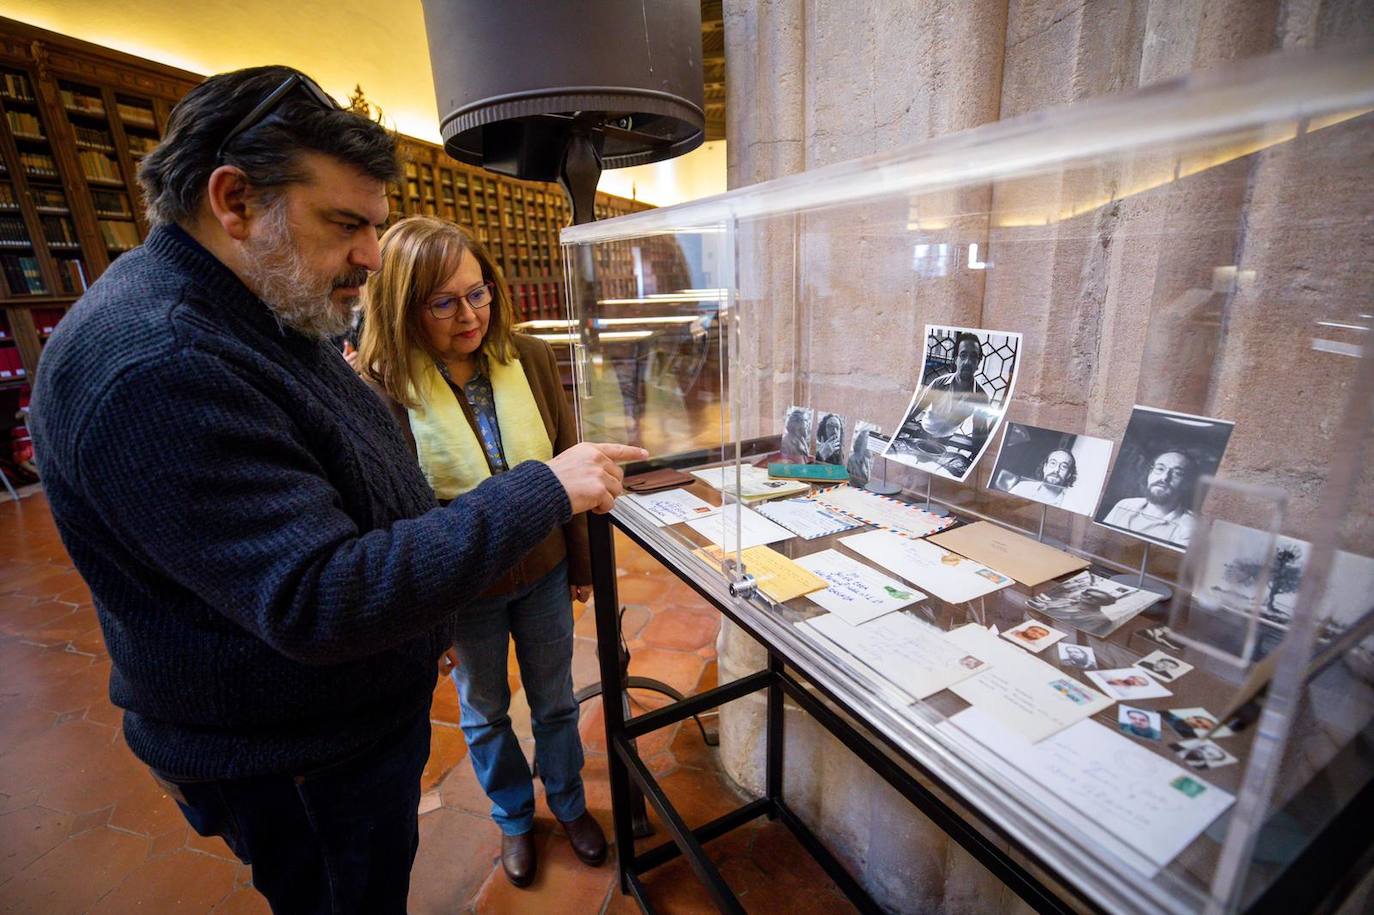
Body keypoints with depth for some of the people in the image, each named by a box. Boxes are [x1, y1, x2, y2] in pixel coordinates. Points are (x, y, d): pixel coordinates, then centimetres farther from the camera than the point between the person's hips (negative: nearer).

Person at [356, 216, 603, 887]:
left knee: (555, 701, 22)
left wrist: (581, 565, 3)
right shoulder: (378, 390, -18)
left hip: (544, 575, 2)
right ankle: (514, 817, 53)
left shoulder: (530, 359, -11)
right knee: (484, 714, 23)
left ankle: (568, 802, 52)